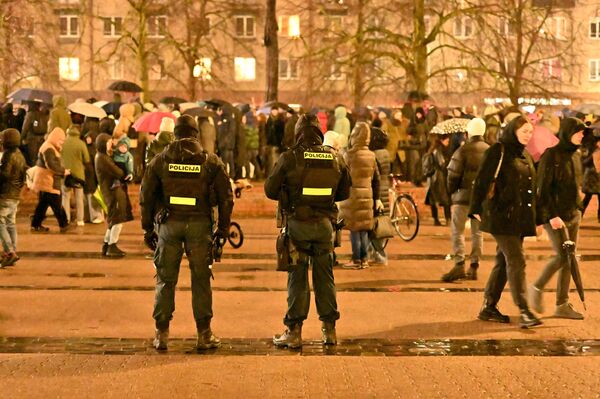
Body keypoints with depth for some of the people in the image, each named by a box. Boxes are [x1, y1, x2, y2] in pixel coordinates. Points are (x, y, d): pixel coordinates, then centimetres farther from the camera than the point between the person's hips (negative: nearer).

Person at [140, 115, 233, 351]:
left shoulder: (160, 161, 4)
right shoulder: (210, 161, 2)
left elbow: (146, 196, 4)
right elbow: (226, 197, 2)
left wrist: (148, 229, 11)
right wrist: (223, 228, 10)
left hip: (169, 224, 1)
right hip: (199, 225, -1)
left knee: (165, 280, 8)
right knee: (201, 280, 6)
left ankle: (162, 334, 10)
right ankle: (204, 334, 9)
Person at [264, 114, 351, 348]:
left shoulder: (289, 158, -9)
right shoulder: (335, 158, 1)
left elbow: (270, 190, -4)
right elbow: (345, 192, 11)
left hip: (298, 224, -3)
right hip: (325, 224, 3)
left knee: (297, 278, 4)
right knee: (325, 277, 12)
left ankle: (294, 332, 6)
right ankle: (329, 329, 17)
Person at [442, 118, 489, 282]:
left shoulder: (463, 150, -11)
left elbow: (453, 174, -11)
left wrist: (451, 191, 4)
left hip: (464, 195, -5)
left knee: (457, 230, -1)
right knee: (477, 232, 12)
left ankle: (459, 265, -12)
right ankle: (474, 267, 14)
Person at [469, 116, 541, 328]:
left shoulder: (526, 155, 17)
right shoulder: (498, 151, -8)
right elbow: (481, 180, -11)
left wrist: (533, 218, 19)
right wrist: (477, 209, -15)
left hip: (520, 219, 8)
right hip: (502, 216, -8)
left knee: (503, 262, 11)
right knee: (516, 261, -12)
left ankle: (489, 307, 18)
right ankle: (524, 311, -13)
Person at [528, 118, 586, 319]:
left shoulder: (576, 155, 12)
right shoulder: (551, 155, -11)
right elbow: (543, 188, -15)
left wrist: (578, 208, 15)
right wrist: (552, 215, -19)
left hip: (573, 214, 7)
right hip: (555, 214, -7)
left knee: (569, 259, 6)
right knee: (562, 256, -13)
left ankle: (562, 305, 11)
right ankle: (537, 288, 9)